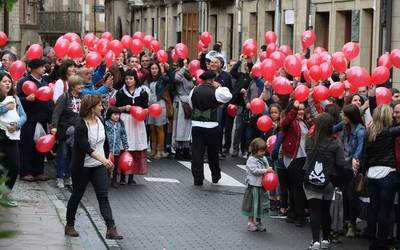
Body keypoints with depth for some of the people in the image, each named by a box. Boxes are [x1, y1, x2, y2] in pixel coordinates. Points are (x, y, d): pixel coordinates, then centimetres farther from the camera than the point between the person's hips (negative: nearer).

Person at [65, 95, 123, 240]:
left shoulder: (100, 121, 3)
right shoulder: (80, 126, -19)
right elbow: (86, 148, -29)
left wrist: (108, 159, 22)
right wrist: (103, 160, -40)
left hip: (99, 166, 5)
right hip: (82, 167, -5)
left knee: (103, 196, -5)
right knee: (77, 195, 10)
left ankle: (111, 228, -13)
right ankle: (69, 225, 27)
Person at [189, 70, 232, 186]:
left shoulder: (194, 91, 2)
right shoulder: (215, 91, -10)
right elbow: (228, 96, -3)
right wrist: (220, 87, 7)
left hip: (196, 125, 2)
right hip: (211, 126, -2)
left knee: (197, 152, 2)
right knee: (212, 152, 13)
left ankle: (198, 179, 0)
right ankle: (215, 176, 28)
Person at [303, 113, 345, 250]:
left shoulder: (309, 141, -7)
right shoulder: (335, 144, -13)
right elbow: (341, 164, -12)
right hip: (328, 182, 0)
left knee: (314, 211, -2)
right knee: (325, 210, 16)